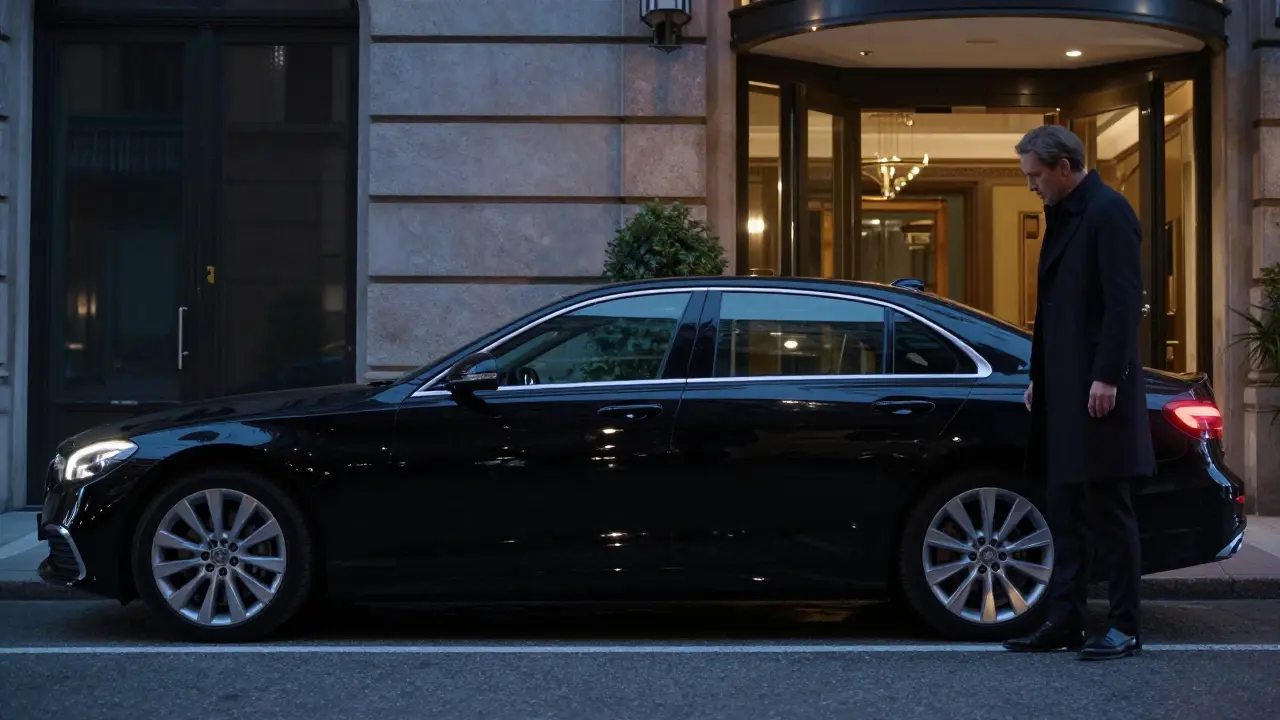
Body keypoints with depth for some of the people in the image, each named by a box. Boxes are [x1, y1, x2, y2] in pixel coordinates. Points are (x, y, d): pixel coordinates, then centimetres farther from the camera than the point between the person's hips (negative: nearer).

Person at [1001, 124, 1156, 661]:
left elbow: (1125, 302, -17)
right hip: (1062, 393, 9)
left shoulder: (1108, 213, -10)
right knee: (1065, 512, 11)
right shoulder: (1061, 216, 17)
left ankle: (1125, 628, 6)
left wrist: (1107, 377, -20)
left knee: (1108, 510, -3)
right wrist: (1039, 377, 18)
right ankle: (1065, 622, 17)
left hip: (1097, 390, -9)